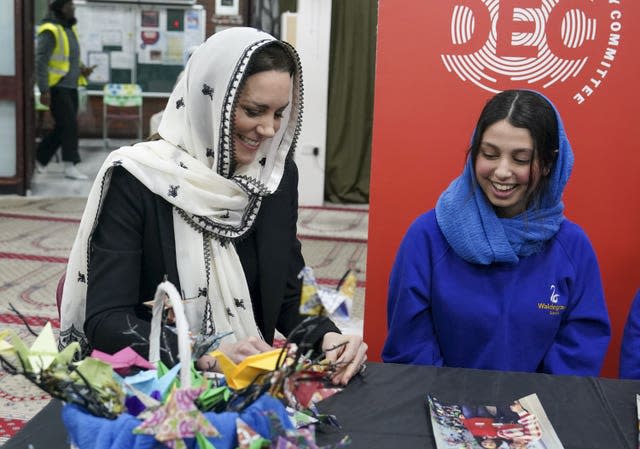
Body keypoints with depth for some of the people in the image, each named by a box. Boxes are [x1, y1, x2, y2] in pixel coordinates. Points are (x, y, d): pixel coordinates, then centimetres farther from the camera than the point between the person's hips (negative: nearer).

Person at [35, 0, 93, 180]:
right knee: (70, 124, -10)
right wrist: (44, 90, -22)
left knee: (63, 127, 11)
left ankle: (40, 159, 24)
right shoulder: (50, 30, -14)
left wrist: (82, 68, 3)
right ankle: (70, 166, -5)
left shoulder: (70, 28, 13)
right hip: (57, 87, -9)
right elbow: (41, 61, -17)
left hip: (70, 86, 9)